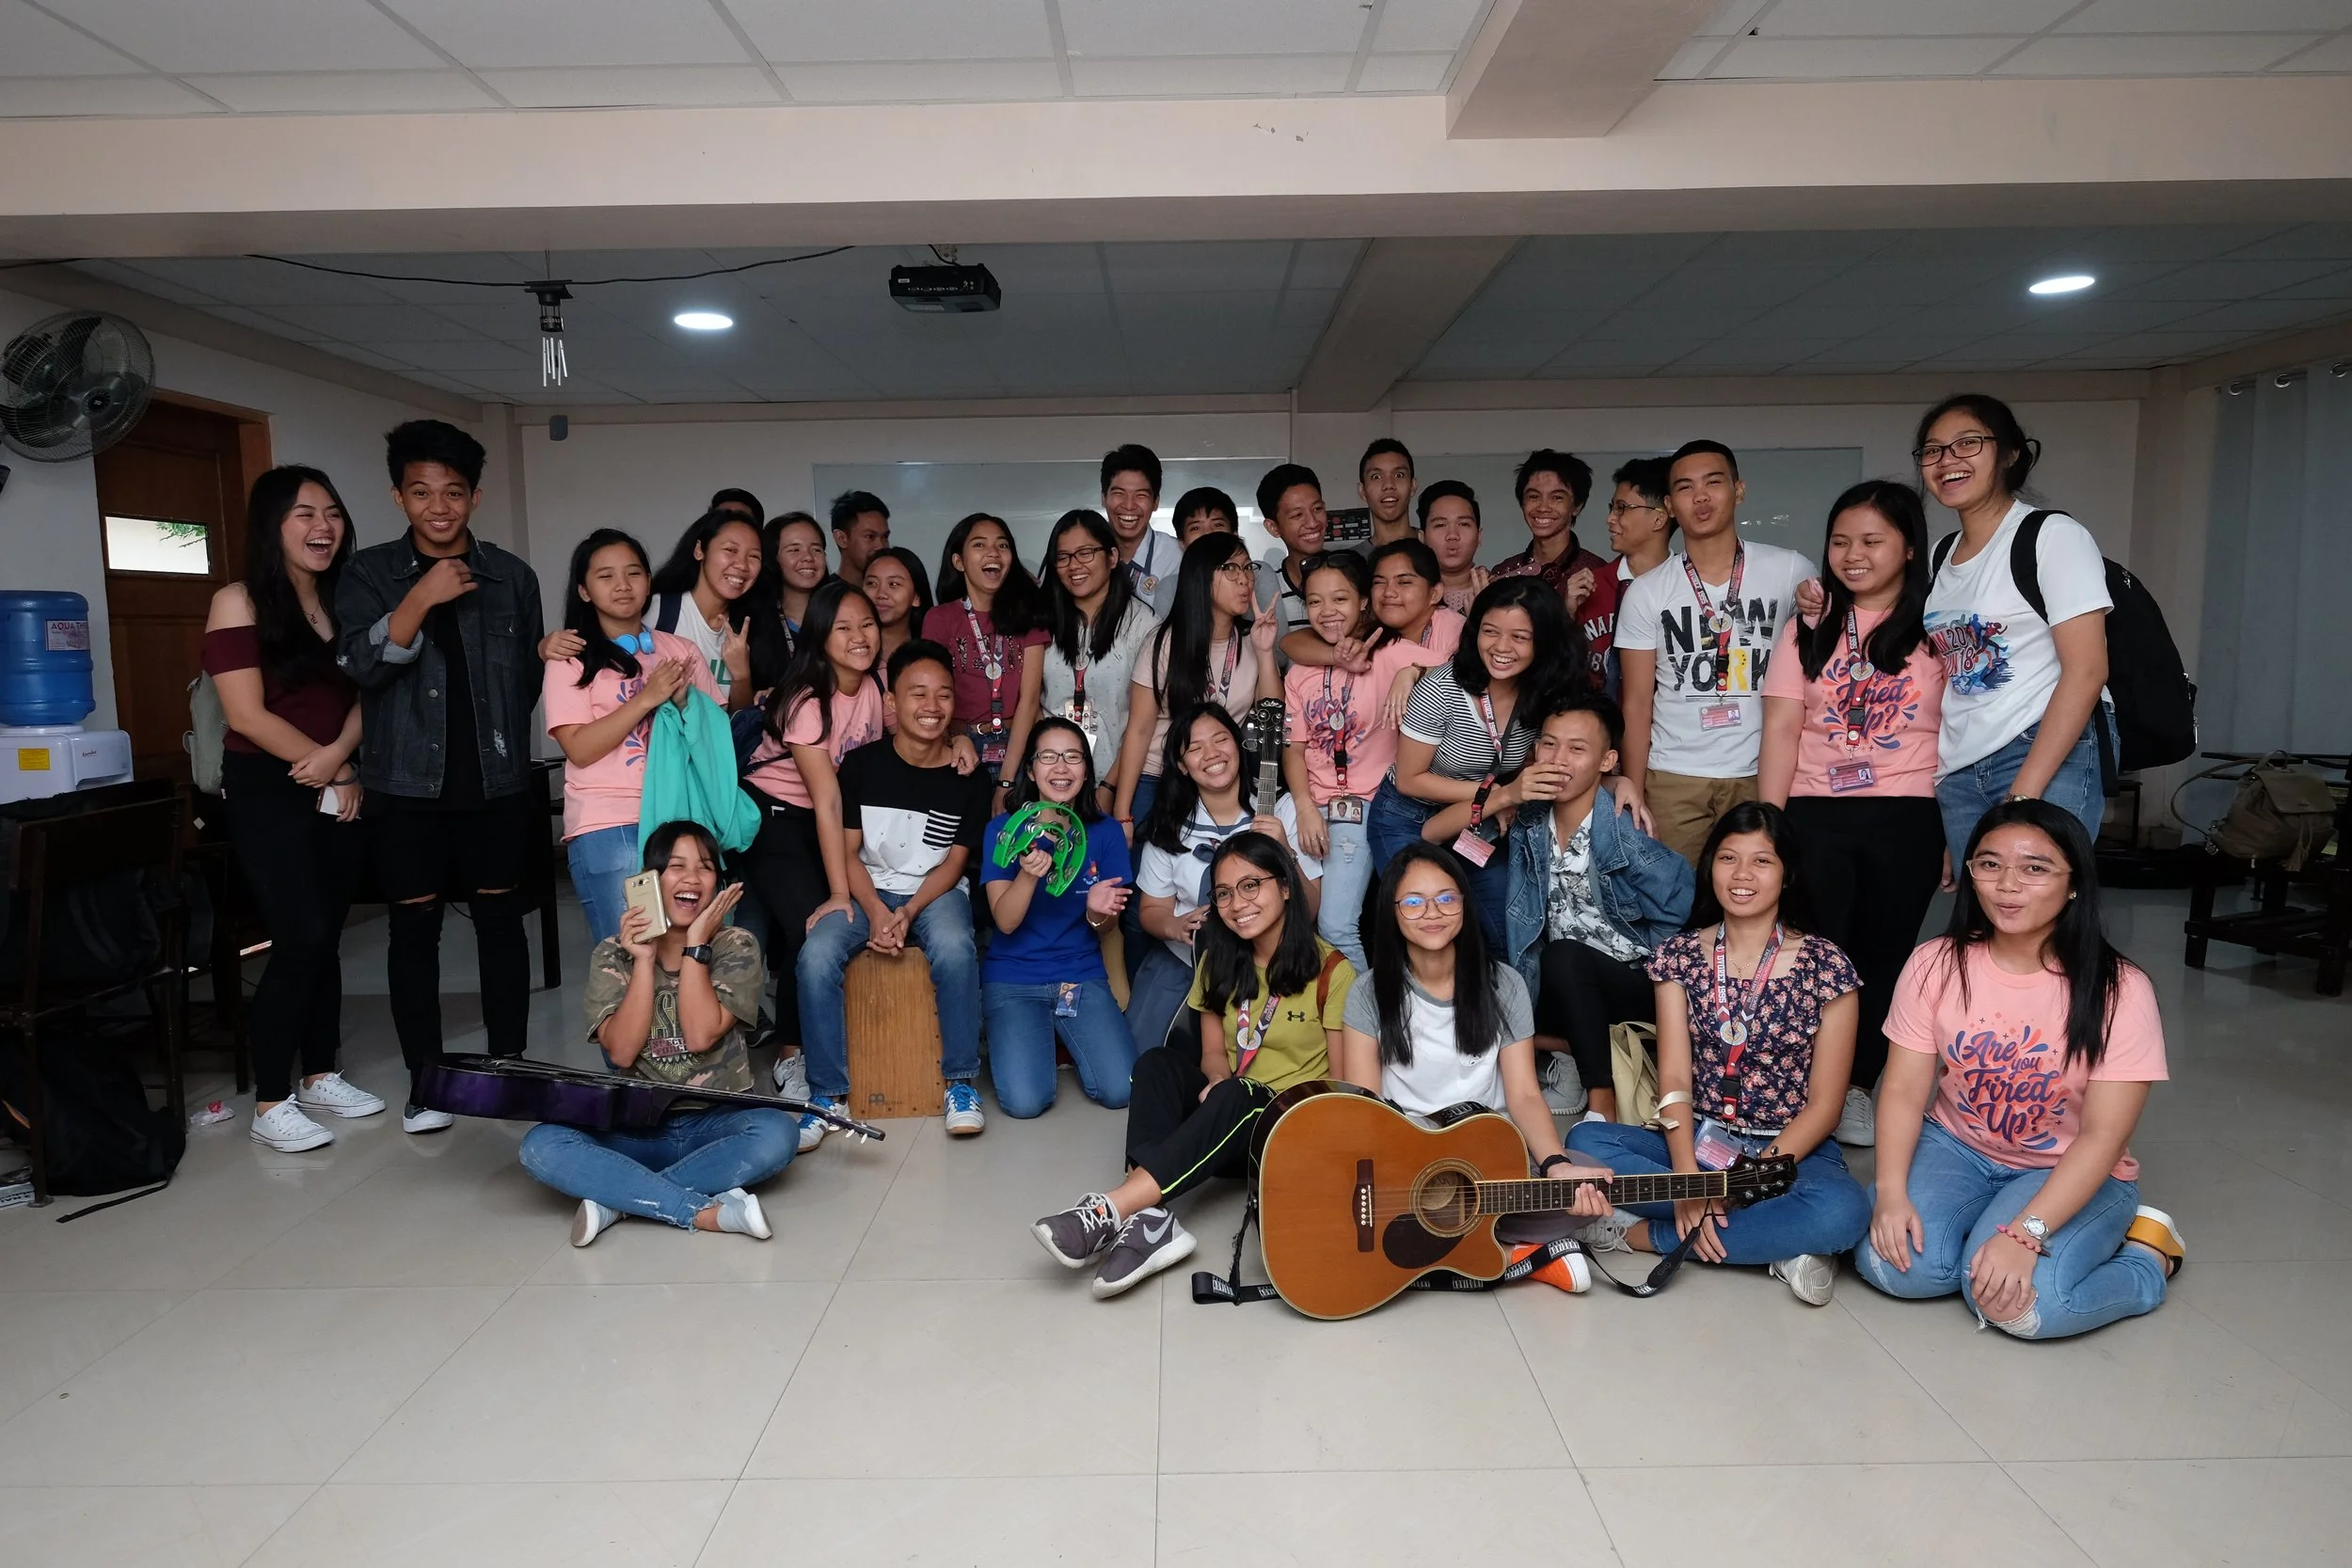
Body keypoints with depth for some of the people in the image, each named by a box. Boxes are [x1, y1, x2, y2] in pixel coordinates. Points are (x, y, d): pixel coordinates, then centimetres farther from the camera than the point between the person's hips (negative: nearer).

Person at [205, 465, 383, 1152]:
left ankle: (321, 1077, 21)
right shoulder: (238, 603, -7)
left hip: (338, 789, 5)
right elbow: (247, 715, -13)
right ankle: (271, 1104, -1)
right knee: (302, 938, -11)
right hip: (267, 790, -5)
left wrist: (338, 756, -13)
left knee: (325, 938, 9)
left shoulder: (344, 601, 9)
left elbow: (364, 693, 6)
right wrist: (330, 769, -11)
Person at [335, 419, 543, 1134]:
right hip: (407, 782, -1)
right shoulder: (368, 573, 2)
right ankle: (424, 1079, 15)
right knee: (413, 925, 4)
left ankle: (508, 1066, 17)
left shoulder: (511, 576, 5)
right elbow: (361, 665, -12)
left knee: (500, 918, 6)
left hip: (496, 780, 1)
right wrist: (421, 600, -21)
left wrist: (504, 746, 9)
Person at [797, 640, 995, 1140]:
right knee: (817, 957, -27)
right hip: (868, 890, 1)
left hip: (936, 891, -1)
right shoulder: (861, 764, -4)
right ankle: (829, 1094, -11)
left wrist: (908, 913, -18)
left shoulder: (968, 777, -4)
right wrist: (876, 911, -18)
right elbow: (848, 851, -2)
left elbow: (954, 862, -2)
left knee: (955, 949, -34)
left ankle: (960, 1082, -16)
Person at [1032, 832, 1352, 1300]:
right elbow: (1213, 1052, 8)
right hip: (1222, 1123, 5)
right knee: (1157, 1063, -24)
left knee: (1233, 1100, -36)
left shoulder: (1330, 970, -8)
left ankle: (1108, 1210, -48)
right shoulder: (1220, 963, 8)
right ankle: (1151, 1219, -43)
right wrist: (1219, 1079, -17)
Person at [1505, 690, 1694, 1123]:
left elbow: (1684, 918, -13)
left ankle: (1602, 1096, -21)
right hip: (1560, 988, 4)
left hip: (1637, 989, -4)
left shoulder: (1627, 838, -19)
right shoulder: (1527, 821, -6)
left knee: (1563, 956, -34)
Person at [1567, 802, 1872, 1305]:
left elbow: (1824, 1103, -6)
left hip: (1792, 1151, -2)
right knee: (1584, 1141, -24)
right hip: (1697, 1141, 2)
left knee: (1844, 1211, -35)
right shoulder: (1681, 955, 2)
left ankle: (1643, 1235, -19)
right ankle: (1776, 1241, -21)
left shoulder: (1825, 966, -4)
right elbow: (1674, 1079, -6)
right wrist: (1688, 1179, -22)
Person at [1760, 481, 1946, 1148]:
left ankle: (1857, 1087, 23)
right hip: (1814, 815, 1)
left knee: (1883, 955, 6)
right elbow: (1781, 730, 3)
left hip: (1907, 818, -1)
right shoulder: (1808, 630, 9)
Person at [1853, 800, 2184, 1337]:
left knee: (2020, 1303, -27)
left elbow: (2102, 1137, -19)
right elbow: (1904, 1091, -8)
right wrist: (1891, 1193, -23)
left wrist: (2024, 1234, -30)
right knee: (1893, 1264, -24)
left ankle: (2147, 1256, 3)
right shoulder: (1936, 964, -9)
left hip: (2071, 1173, -2)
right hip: (1955, 1149, 2)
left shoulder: (2118, 990, -17)